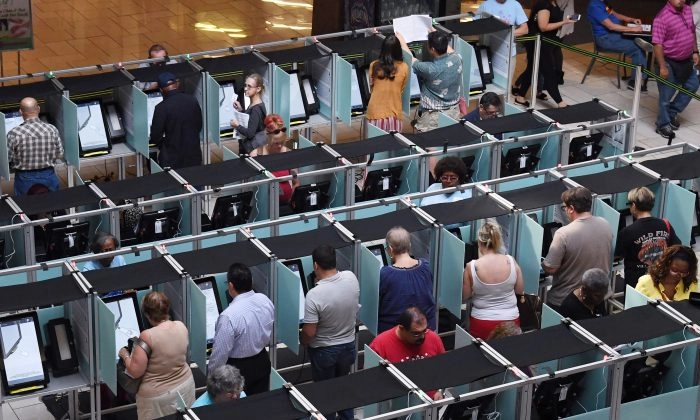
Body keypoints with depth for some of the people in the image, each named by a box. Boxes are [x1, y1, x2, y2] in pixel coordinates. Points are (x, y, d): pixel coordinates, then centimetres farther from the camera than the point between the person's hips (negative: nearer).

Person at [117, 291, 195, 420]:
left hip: (158, 396, -5)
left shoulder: (147, 336, -26)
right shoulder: (181, 327, -8)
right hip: (185, 385, 5)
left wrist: (125, 355, -3)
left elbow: (136, 372, -22)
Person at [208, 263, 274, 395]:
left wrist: (212, 373, -5)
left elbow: (221, 352, -21)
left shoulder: (229, 316, -31)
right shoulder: (264, 300, -11)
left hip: (238, 369, -6)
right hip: (263, 362, 6)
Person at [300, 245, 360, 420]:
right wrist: (324, 281, 20)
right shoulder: (351, 278, -16)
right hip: (348, 345, 5)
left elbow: (309, 333, -24)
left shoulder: (314, 295, -32)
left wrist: (302, 341, -2)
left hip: (324, 351, -5)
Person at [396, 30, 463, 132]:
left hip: (433, 116, -6)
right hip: (454, 112, 6)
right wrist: (439, 37, 28)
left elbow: (411, 60, -7)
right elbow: (450, 51, 14)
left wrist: (402, 41, 7)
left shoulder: (429, 69, -27)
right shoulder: (457, 59, -13)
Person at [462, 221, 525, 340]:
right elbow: (520, 290, 4)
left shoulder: (471, 267, -15)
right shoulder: (511, 261, -9)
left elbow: (465, 296, -2)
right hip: (511, 321, 2)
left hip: (482, 323, -2)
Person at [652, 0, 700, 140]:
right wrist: (662, 66, -25)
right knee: (666, 95, 3)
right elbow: (657, 44, -24)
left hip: (686, 60, 8)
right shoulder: (662, 17, -24)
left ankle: (672, 112, 36)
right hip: (669, 62, -8)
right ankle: (663, 124, 22)